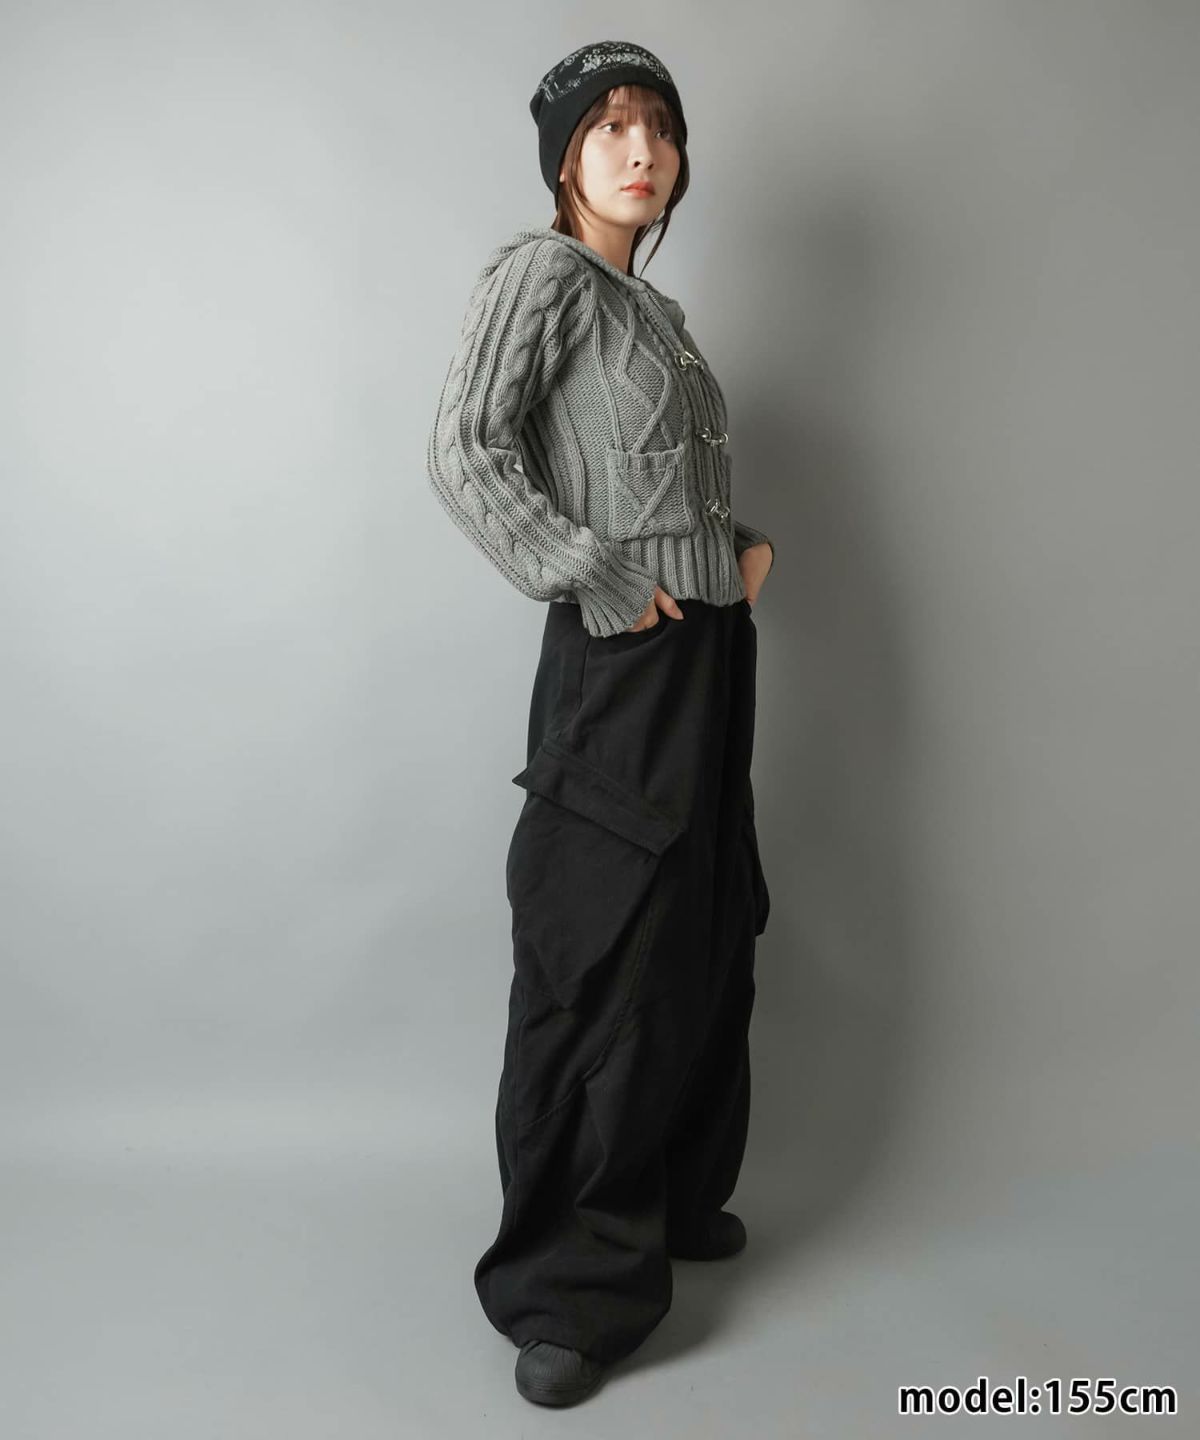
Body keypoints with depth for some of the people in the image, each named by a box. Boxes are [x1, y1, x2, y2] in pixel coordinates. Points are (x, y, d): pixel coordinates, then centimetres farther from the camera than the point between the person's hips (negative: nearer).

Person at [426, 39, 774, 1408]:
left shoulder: (656, 309, 19)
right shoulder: (541, 272, -5)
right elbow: (464, 451, -17)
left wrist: (750, 541, 10)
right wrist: (600, 582, -18)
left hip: (711, 656, 9)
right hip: (621, 666, -8)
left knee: (705, 945, 15)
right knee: (603, 962, -3)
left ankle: (675, 1201, 34)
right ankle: (568, 1289, 12)